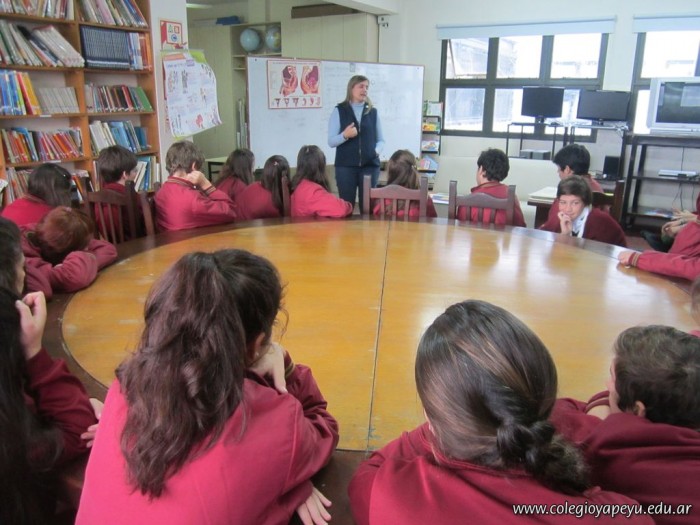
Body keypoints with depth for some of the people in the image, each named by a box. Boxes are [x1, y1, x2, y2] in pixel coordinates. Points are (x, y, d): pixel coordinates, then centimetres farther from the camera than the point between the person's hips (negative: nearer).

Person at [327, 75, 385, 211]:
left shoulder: (373, 111, 11)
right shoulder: (339, 110, 3)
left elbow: (381, 140, 14)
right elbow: (331, 141, -1)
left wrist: (377, 151, -7)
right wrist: (345, 135, -20)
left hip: (370, 165, 2)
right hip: (345, 165, -2)